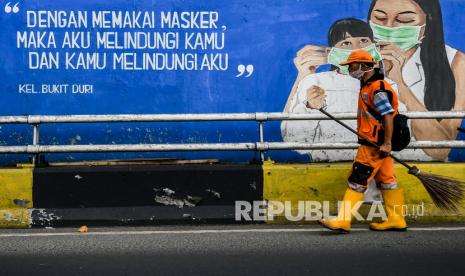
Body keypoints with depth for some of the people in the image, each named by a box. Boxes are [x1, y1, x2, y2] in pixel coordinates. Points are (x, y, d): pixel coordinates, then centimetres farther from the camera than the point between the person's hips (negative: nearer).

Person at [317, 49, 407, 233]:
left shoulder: (378, 89, -16)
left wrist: (386, 144, -24)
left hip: (375, 144, -10)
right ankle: (396, 220, 17)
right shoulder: (368, 86, 16)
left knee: (357, 180, -9)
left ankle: (343, 221, -8)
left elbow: (388, 116, -21)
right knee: (386, 179, 12)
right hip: (373, 143, 10)